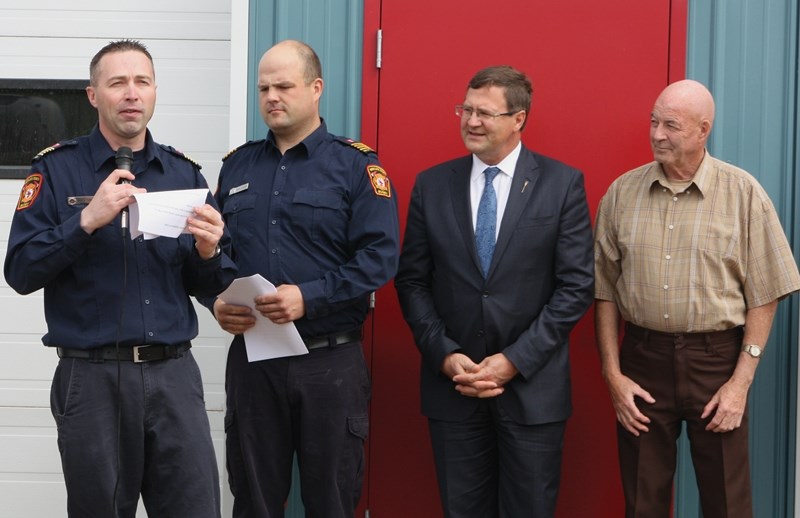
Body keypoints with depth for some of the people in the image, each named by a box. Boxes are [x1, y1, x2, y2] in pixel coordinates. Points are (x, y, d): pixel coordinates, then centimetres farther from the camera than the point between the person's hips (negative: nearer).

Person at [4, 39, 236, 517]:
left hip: (174, 374, 2)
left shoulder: (184, 173, 9)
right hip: (92, 378, -2)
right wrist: (87, 220, -20)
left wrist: (208, 252, -10)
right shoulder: (57, 169, 0)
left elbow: (211, 287, 11)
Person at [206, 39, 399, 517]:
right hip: (252, 358, 4)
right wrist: (216, 301, -6)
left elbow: (379, 257, -12)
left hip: (331, 361, -4)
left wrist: (309, 297, -21)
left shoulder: (356, 165, -3)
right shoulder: (237, 165, 11)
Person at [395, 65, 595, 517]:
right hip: (452, 383, 2)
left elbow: (577, 285, -6)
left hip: (532, 386, -2)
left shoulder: (562, 184, -3)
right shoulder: (432, 185, 5)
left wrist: (515, 360, -12)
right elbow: (413, 281, 5)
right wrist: (444, 355, -8)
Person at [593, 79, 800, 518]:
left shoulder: (743, 193, -5)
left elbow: (763, 295, -3)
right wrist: (612, 374, 0)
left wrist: (741, 381, -7)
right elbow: (604, 290, 5)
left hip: (716, 361, -2)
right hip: (642, 359, 2)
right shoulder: (622, 193, 2)